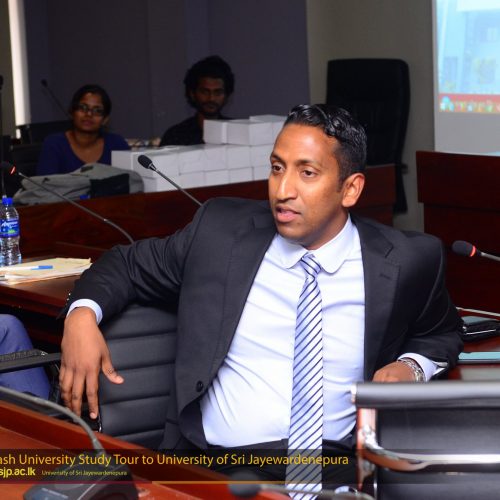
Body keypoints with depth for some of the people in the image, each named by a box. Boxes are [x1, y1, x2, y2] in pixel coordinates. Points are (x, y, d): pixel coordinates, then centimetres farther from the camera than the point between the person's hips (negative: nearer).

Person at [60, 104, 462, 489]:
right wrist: (83, 313, -1)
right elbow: (129, 265, 20)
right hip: (206, 462, 1)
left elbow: (443, 333, 22)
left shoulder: (404, 263, 3)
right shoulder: (221, 230, 6)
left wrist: (410, 367, 0)